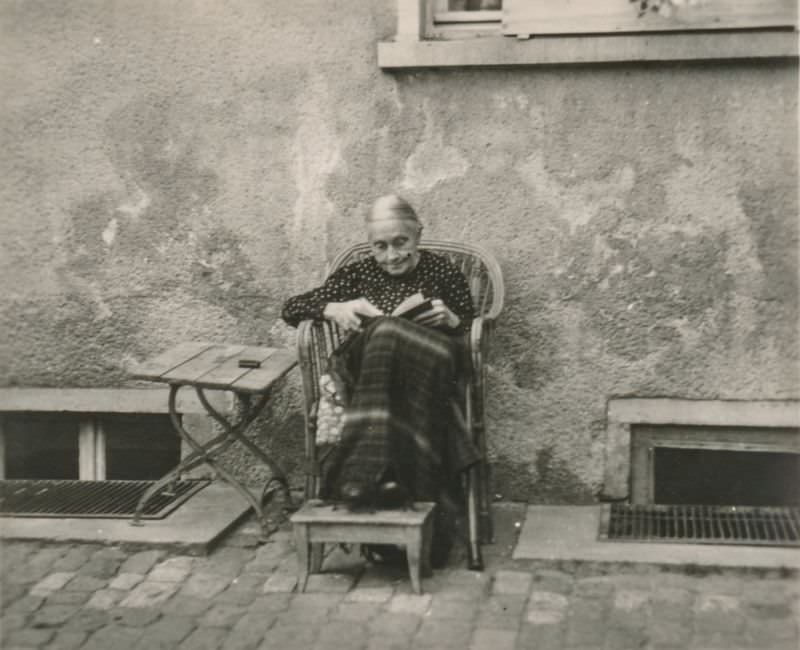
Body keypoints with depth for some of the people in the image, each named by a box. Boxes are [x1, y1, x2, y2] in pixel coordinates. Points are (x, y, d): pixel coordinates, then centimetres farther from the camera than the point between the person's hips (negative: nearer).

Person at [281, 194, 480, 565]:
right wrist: (334, 309, -2)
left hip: (428, 374, 0)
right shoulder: (359, 274, 19)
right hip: (363, 376, 1)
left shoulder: (443, 273, 16)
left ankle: (366, 474, -44)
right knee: (385, 331, -35)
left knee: (387, 336, -36)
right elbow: (291, 309, 17)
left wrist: (451, 320, -5)